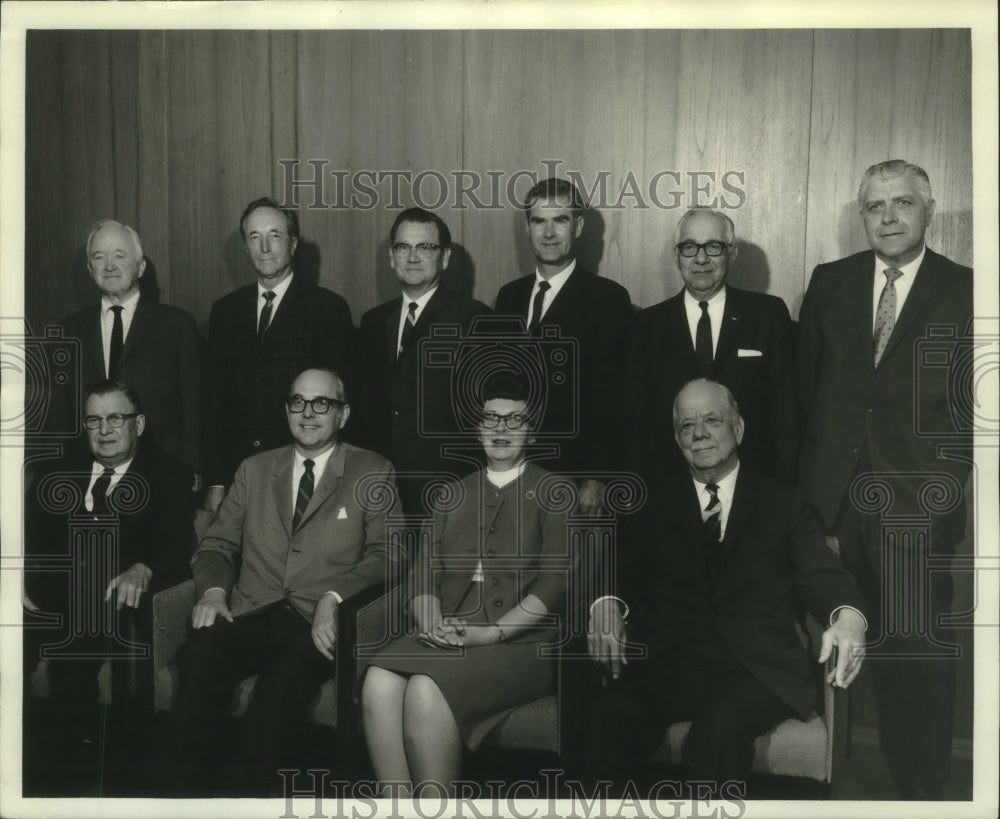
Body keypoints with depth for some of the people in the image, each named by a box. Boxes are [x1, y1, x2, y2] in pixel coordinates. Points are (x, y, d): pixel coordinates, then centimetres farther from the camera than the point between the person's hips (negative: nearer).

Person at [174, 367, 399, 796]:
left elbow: (385, 554, 1)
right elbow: (217, 543, 18)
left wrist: (334, 599, -17)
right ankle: (194, 786, -18)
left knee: (291, 671, -36)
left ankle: (239, 789, -25)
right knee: (199, 654, -30)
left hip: (319, 626, -3)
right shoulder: (254, 470, 21)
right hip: (250, 615, 3)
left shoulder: (373, 472, 10)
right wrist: (213, 590, -4)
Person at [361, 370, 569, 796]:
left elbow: (555, 584, -2)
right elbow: (425, 571, 16)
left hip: (517, 640, -4)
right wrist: (431, 622, -6)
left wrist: (490, 633, -12)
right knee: (379, 680, -28)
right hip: (444, 636, 4)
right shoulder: (454, 494, 23)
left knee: (427, 689, -32)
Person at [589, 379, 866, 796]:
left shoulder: (780, 501, 13)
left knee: (719, 726, -34)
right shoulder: (659, 498, 18)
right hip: (667, 665, 1)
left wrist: (847, 616, -21)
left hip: (755, 668, -1)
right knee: (610, 719, -29)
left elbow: (820, 573, 2)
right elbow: (624, 567, 10)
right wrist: (606, 605, -13)